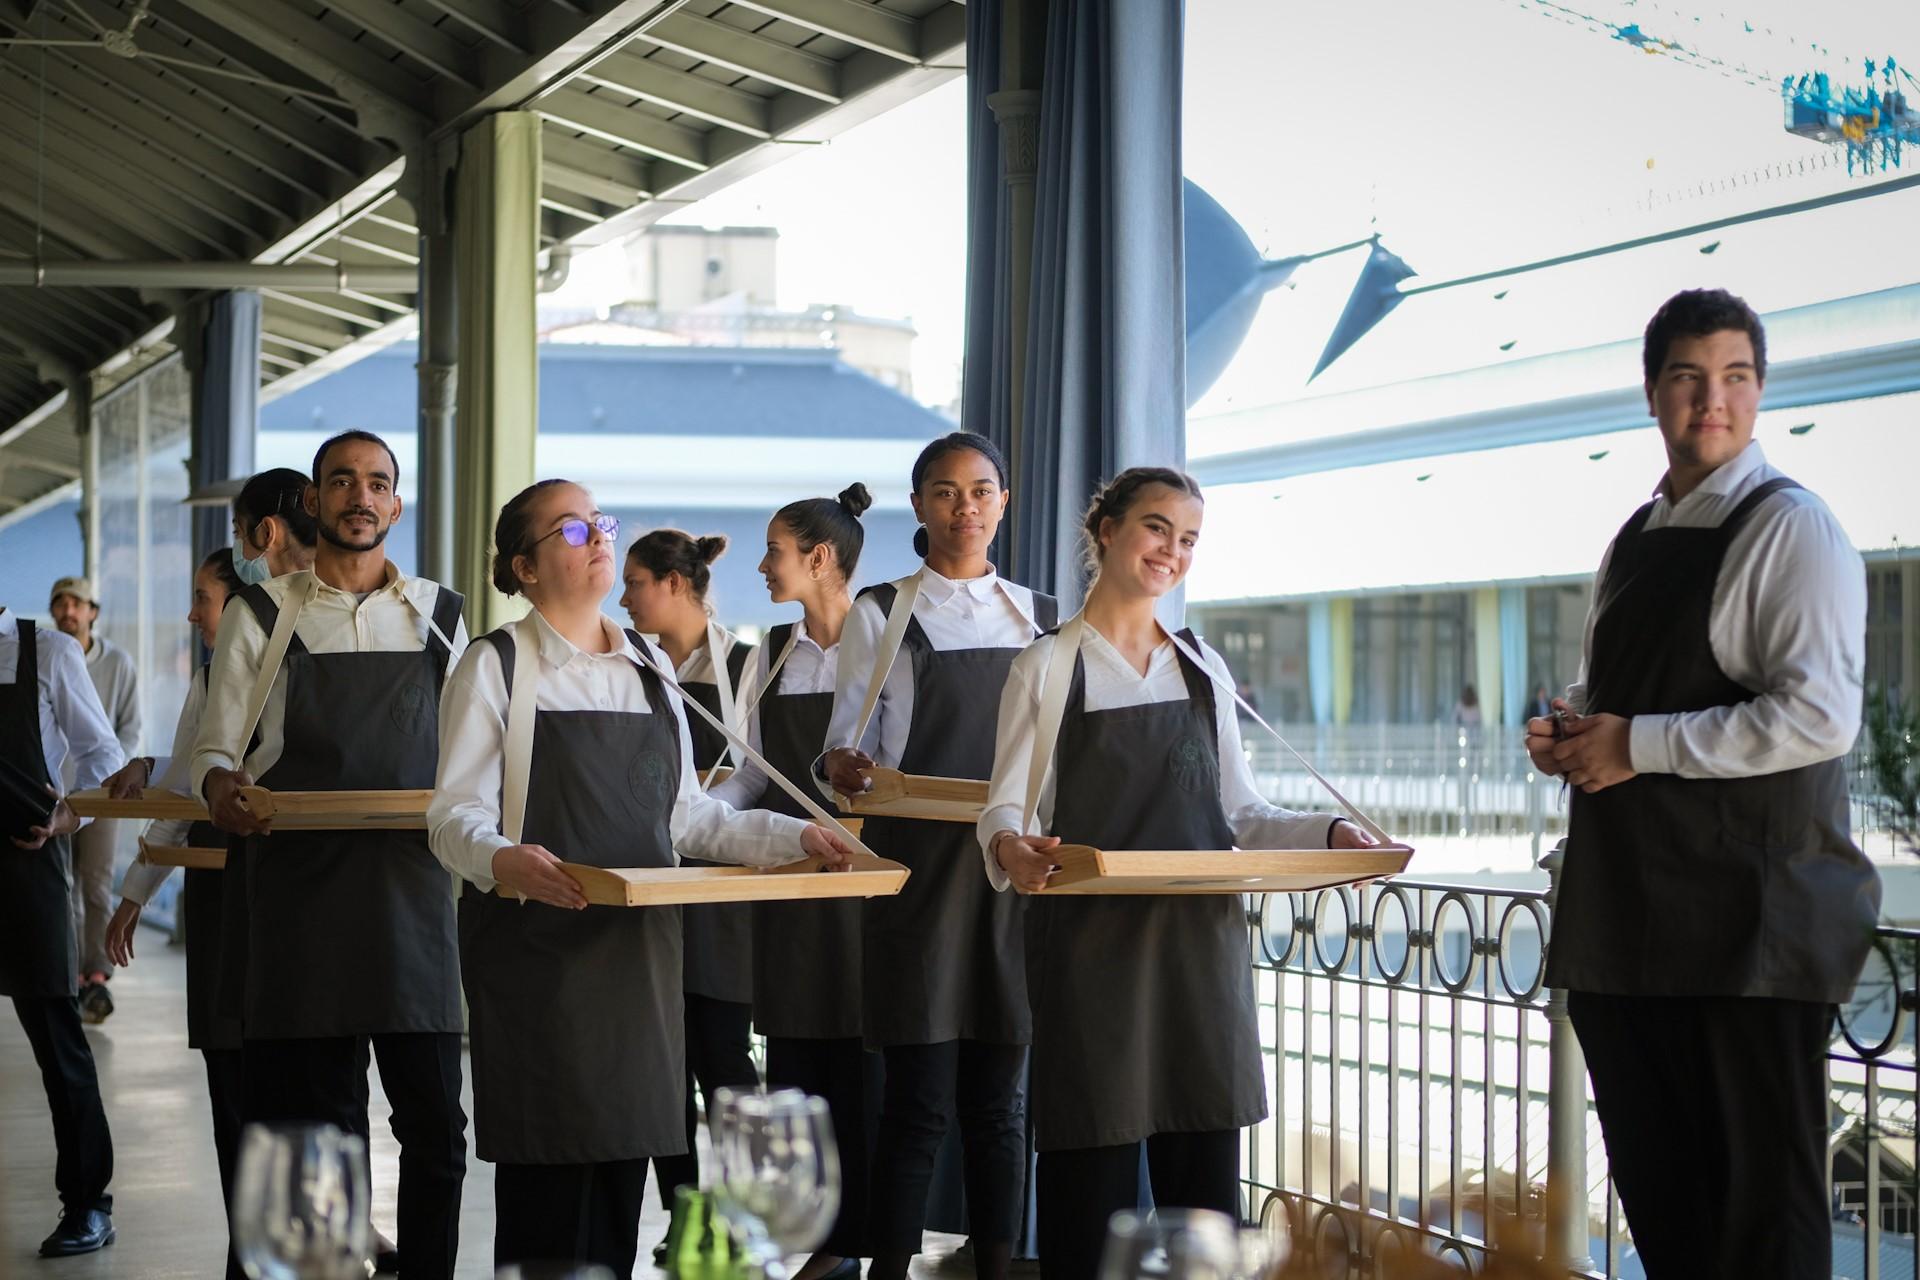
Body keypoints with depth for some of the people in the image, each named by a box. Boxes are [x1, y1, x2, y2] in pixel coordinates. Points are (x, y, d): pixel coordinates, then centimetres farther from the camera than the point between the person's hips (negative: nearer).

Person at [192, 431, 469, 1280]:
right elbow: (215, 749, 7)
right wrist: (219, 785, -15)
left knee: (434, 1119, -1)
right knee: (315, 1120, 2)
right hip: (299, 887, -1)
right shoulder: (263, 616, 8)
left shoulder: (438, 615, 12)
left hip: (409, 884, 1)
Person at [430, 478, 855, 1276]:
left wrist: (794, 837, 5)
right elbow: (457, 812, -9)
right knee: (547, 1165, -6)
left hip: (636, 946, 5)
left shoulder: (650, 667, 15)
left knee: (624, 1160, 4)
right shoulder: (496, 665, -1)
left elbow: (685, 813, 16)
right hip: (538, 944, -5)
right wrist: (503, 858, -30)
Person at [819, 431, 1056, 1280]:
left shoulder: (1041, 619, 13)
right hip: (918, 871, -3)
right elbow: (847, 739, 2)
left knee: (997, 1095, 7)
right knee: (919, 1095, -6)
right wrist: (842, 767, -21)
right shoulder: (880, 615, 5)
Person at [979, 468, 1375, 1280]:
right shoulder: (1049, 666, 2)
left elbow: (1239, 815, 14)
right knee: (1092, 1180, -3)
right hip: (1091, 945, -4)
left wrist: (1328, 834, -3)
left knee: (1202, 1180, 2)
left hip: (1201, 942, 4)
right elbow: (1006, 804, -4)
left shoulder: (1204, 669, 14)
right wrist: (1011, 847, -27)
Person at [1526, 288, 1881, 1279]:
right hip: (1625, 906, 8)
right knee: (1653, 1175, 14)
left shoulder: (1790, 529, -8)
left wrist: (1637, 745, -17)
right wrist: (1567, 733, 5)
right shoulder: (1636, 540, 15)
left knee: (1764, 1189, 0)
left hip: (1751, 908, -8)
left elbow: (1821, 716, -19)